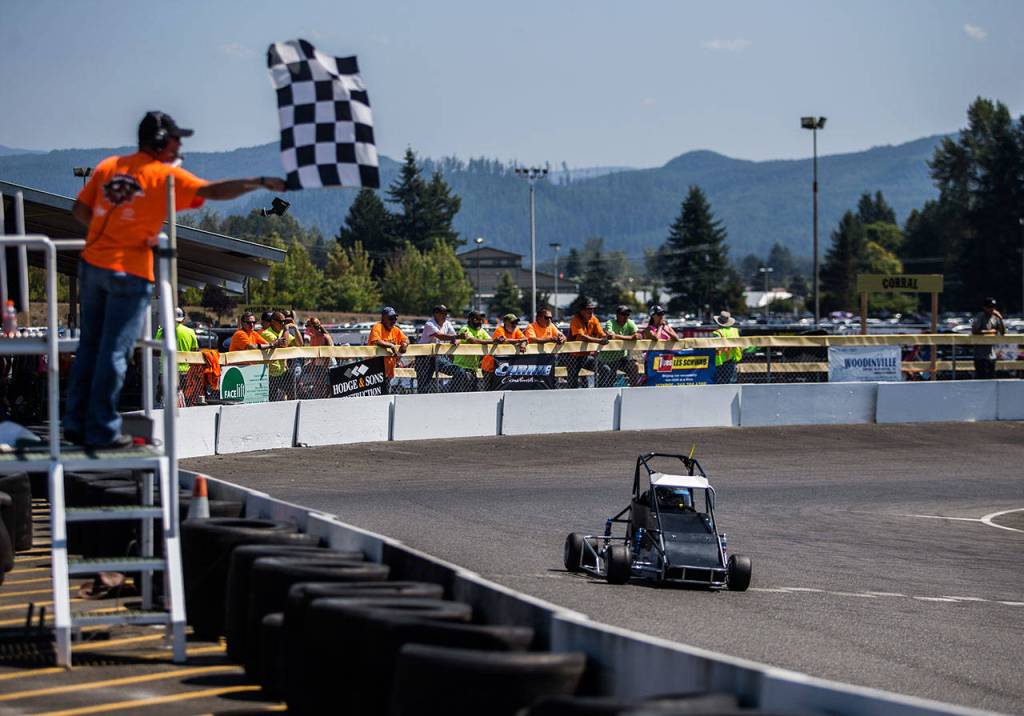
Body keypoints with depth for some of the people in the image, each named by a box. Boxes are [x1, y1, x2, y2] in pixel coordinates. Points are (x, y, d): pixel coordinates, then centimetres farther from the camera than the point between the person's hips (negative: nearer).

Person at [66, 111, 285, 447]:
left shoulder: (108, 166, 10)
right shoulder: (166, 175, -7)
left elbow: (79, 210, 9)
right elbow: (213, 191, -15)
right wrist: (260, 183, -9)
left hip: (92, 264, 6)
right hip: (129, 272, -6)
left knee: (89, 345, 14)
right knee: (114, 351, -1)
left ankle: (76, 422, 18)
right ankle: (102, 430, 3)